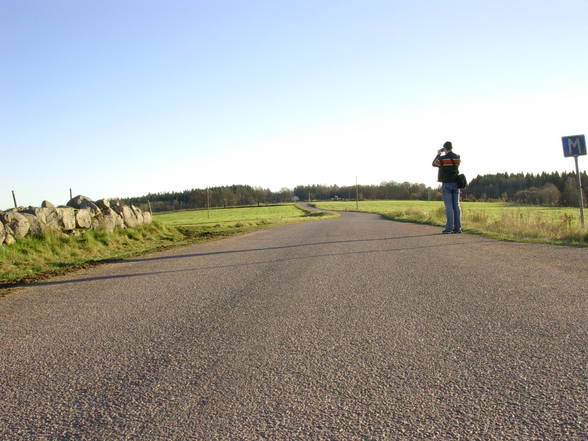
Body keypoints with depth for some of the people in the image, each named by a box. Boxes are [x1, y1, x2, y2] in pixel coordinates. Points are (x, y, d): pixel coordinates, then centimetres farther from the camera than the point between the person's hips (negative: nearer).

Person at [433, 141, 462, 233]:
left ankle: (449, 228, -8)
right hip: (456, 184, 4)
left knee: (449, 206, -6)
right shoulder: (457, 157, 3)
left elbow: (434, 164, 8)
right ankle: (457, 227, 7)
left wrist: (438, 154, 21)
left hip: (446, 184, -4)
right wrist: (449, 153, 28)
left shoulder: (442, 158, -10)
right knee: (456, 205, 6)